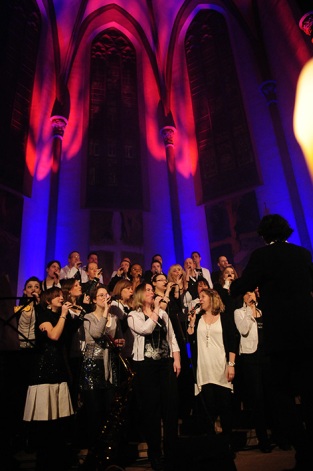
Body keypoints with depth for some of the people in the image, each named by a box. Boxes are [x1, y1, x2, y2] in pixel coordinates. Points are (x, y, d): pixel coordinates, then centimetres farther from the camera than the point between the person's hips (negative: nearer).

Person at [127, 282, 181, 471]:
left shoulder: (163, 313, 13)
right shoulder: (133, 315, 0)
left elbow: (172, 337, 11)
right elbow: (146, 329, -19)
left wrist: (177, 359, 1)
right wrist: (155, 309, -12)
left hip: (166, 363, 4)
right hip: (146, 365, -3)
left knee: (171, 407, 2)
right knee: (151, 408, 4)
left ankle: (172, 453, 16)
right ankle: (155, 453, 21)